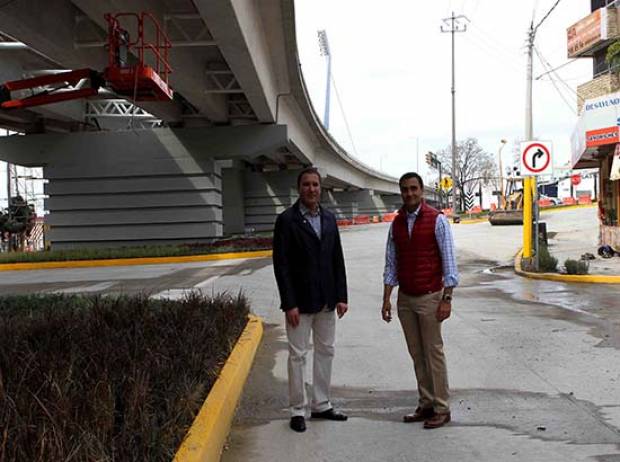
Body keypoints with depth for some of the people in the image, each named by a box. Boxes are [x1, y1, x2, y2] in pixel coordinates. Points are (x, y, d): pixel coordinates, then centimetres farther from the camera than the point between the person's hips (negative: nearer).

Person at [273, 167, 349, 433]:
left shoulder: (329, 219, 8)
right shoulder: (287, 220, -9)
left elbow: (337, 260, 10)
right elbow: (281, 264, -11)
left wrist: (341, 297, 5)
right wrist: (289, 304, -15)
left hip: (327, 300, 6)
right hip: (300, 301, -5)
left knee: (325, 351, 12)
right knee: (298, 355, 2)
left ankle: (321, 405, 24)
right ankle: (298, 410, 13)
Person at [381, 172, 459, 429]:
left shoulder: (437, 220, -8)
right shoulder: (396, 223, 7)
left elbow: (448, 261, -9)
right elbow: (391, 264, 8)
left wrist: (447, 299, -14)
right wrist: (386, 299, 3)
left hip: (429, 297, -5)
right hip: (405, 298, 5)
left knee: (433, 353, -1)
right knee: (416, 354, 9)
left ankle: (441, 409, 7)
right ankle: (425, 405, 17)